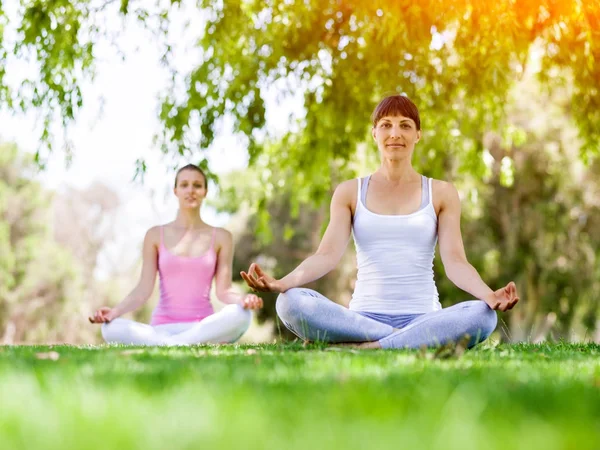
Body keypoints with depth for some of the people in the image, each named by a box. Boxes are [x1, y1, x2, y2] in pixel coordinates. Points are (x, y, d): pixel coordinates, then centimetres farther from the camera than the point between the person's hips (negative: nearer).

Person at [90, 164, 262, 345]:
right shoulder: (155, 235, 9)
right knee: (111, 328, -32)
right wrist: (116, 311, -17)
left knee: (241, 314, -34)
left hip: (203, 327, 0)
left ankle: (168, 345, -31)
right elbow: (144, 289, 2)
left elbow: (223, 290, 2)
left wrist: (243, 299, -22)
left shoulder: (220, 237, 9)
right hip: (163, 328, 1)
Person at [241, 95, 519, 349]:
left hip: (423, 317, 0)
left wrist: (488, 295, -23)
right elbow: (327, 254, -2)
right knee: (291, 303, -29)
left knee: (482, 315, -33)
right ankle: (416, 341, -25)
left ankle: (361, 347, -28)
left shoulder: (441, 194, 10)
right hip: (363, 316, 0)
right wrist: (282, 283, -22)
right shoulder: (350, 192, 11)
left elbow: (455, 261, -1)